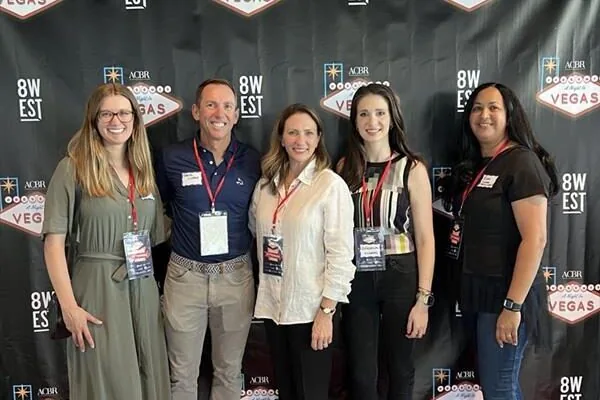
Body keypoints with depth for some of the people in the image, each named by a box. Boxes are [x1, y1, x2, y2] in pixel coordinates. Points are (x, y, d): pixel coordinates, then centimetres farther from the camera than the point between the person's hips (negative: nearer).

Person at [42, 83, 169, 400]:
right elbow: (54, 241, -10)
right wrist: (69, 306, -14)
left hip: (144, 288, 5)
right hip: (97, 288, -5)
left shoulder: (143, 169, 9)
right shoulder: (73, 168, -7)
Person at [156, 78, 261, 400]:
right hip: (185, 275, -1)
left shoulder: (252, 161, -3)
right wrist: (186, 228, 6)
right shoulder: (172, 158, -6)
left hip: (235, 274, 1)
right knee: (182, 374, 13)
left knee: (229, 371, 17)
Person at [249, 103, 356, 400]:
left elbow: (340, 253, -14)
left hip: (310, 308, -5)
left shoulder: (331, 185, -12)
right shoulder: (266, 184, 5)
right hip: (273, 305, 5)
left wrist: (326, 311, -15)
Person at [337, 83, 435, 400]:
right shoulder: (346, 167, 3)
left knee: (400, 369, 15)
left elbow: (425, 238, -5)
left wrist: (423, 298, -9)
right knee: (361, 374, 8)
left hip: (400, 278, -1)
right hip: (357, 280, 2)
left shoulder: (412, 169, -4)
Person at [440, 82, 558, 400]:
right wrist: (466, 290, 8)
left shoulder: (521, 162, -13)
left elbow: (535, 239, -20)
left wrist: (513, 306, -23)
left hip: (504, 293, -7)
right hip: (477, 290, 8)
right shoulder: (473, 166, 11)